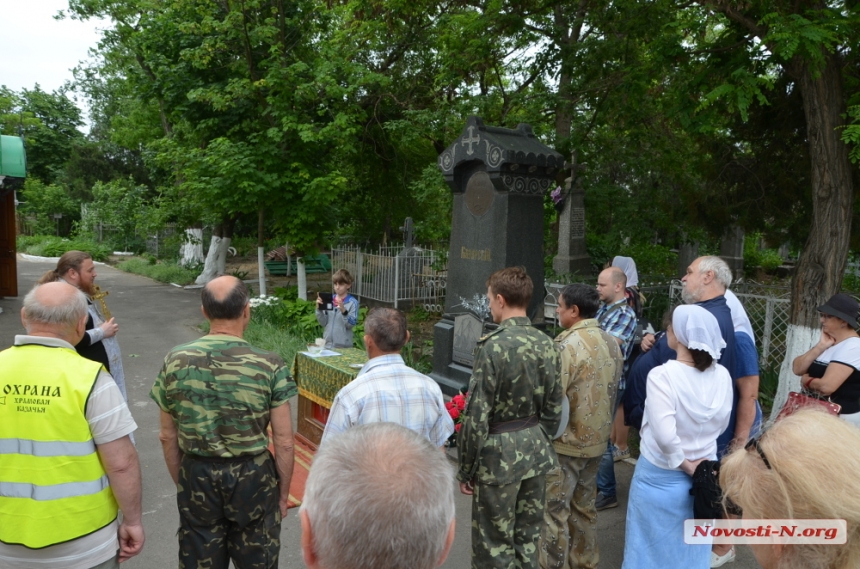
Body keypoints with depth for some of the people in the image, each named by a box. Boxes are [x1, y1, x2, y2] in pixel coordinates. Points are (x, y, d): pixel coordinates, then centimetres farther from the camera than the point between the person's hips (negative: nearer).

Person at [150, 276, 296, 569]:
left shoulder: (175, 361, -8)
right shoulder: (269, 365, -17)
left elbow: (168, 437, 2)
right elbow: (284, 443, -12)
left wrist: (181, 484, 15)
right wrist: (283, 493, 2)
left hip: (197, 477, 3)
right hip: (252, 478, -2)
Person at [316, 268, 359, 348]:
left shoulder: (353, 302, -7)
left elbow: (351, 324, -13)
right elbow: (323, 323, 5)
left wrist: (344, 311, -27)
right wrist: (319, 309, -9)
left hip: (343, 345, -4)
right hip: (327, 344, 4)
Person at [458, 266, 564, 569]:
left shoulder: (493, 346, -19)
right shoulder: (546, 343, 0)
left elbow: (477, 416, -18)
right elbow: (554, 408, 7)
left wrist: (466, 469, -8)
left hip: (499, 453, -6)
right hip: (536, 450, 7)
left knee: (494, 544, 9)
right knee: (528, 538, 19)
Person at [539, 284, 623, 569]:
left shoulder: (568, 345, -22)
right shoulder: (612, 343, 2)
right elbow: (613, 390, 12)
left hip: (566, 442, -8)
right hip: (597, 439, 8)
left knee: (554, 511, 5)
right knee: (584, 506, 21)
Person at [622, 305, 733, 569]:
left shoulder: (662, 375, -24)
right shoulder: (722, 375, -8)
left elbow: (664, 434, -31)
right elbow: (720, 425, 5)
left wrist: (684, 464, -16)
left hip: (660, 477, -5)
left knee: (653, 546, 16)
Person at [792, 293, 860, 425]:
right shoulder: (827, 341, 10)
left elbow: (826, 386, -26)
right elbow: (797, 369, 0)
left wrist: (806, 381, -6)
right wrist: (820, 346, -10)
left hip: (842, 417, -8)